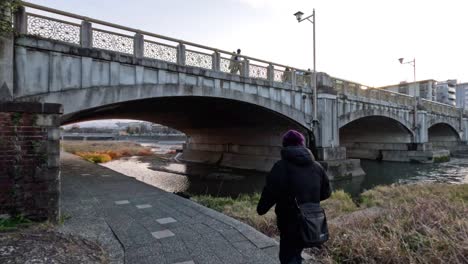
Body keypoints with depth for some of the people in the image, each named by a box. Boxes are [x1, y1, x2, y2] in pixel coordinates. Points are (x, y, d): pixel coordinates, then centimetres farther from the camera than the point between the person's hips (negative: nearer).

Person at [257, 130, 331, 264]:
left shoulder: (281, 166, -16)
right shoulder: (317, 166, 4)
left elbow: (271, 192, -20)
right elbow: (326, 192, 11)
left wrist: (261, 209, -3)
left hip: (291, 224, -6)